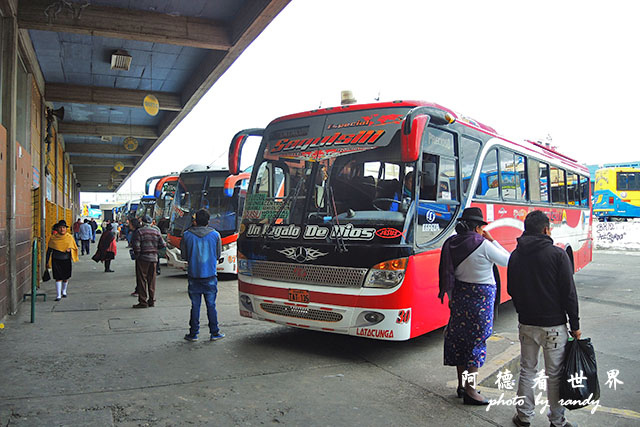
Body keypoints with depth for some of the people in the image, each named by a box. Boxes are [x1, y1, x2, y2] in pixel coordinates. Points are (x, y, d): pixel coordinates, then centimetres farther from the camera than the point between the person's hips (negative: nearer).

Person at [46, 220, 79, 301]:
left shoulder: (70, 237, 4)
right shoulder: (53, 238, 1)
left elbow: (74, 248, 12)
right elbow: (49, 249, 7)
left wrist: (70, 249, -11)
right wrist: (47, 261, 7)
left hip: (66, 260, 2)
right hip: (56, 260, -2)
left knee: (66, 277, 10)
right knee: (58, 278, -7)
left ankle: (64, 291, 34)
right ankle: (58, 295, -4)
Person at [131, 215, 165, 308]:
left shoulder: (139, 231, -7)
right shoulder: (156, 232, 9)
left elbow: (136, 245, -15)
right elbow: (162, 245, 6)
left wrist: (137, 254, 0)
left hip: (142, 258, -5)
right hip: (154, 258, 5)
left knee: (142, 280, 1)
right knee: (152, 280, 12)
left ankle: (143, 301, 0)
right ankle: (152, 300, 16)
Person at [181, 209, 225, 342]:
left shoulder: (187, 235, -5)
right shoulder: (215, 235, -3)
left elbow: (184, 255, 5)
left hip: (194, 275, 0)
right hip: (210, 276, 0)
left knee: (195, 306, 8)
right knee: (211, 305, 8)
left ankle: (193, 334, 14)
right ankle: (214, 333, 13)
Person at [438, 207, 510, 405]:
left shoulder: (452, 244, 2)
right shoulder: (483, 246, -16)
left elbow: (448, 274, 7)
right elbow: (507, 261, -5)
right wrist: (492, 241, 0)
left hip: (459, 294, 6)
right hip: (481, 297, -6)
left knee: (459, 337, 14)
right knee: (477, 339, 2)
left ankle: (461, 383, 27)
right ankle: (470, 390, 6)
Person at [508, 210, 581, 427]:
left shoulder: (516, 255, 1)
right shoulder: (557, 254, -12)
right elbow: (569, 292, -10)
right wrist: (575, 325, -2)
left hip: (526, 324, 4)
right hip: (553, 324, -4)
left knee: (527, 370, 15)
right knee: (554, 374, 8)